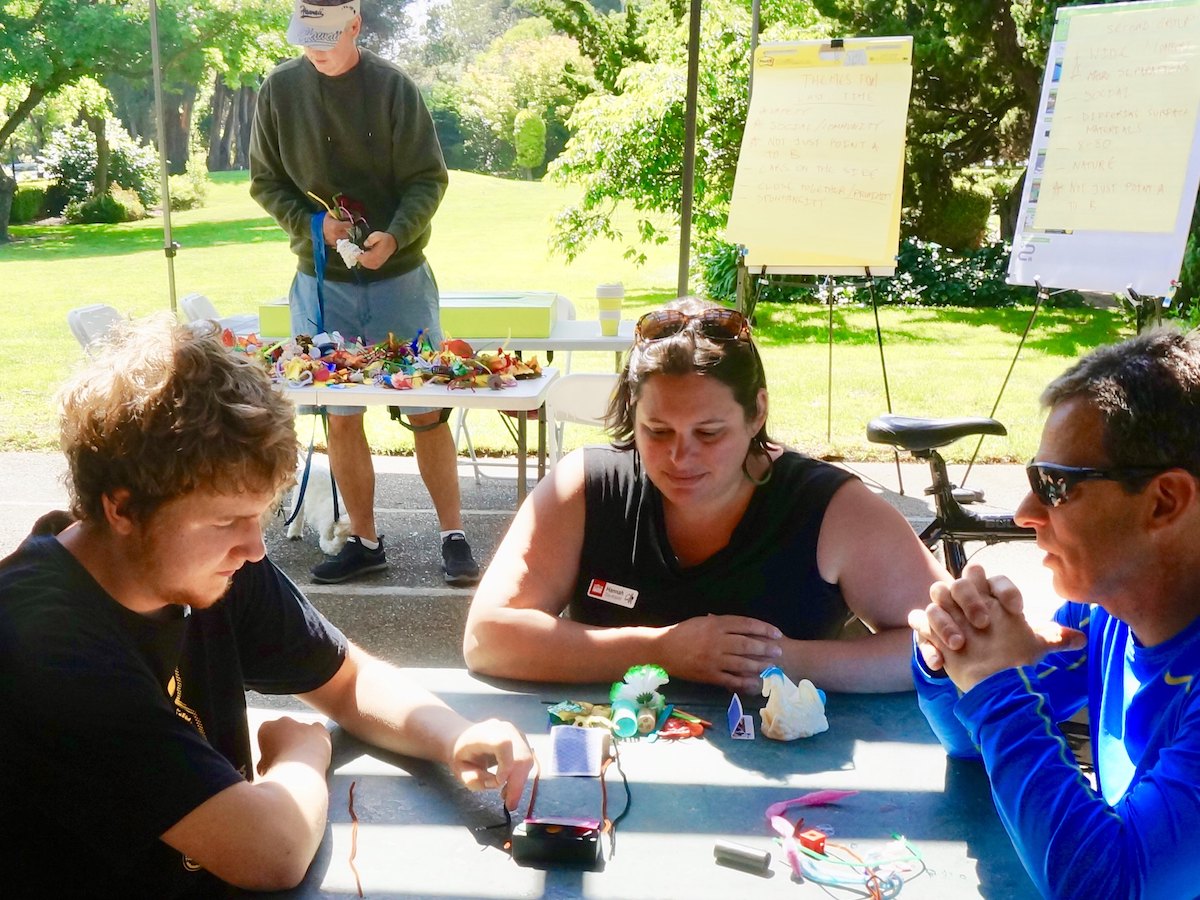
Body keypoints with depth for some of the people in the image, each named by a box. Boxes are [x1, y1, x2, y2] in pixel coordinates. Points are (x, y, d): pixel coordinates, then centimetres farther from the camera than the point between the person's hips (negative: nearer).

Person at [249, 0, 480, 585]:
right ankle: (364, 542, 21)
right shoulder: (280, 89, 0)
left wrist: (394, 236, -25)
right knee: (340, 418, 7)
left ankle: (453, 537, 14)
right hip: (322, 280, 2)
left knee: (428, 411, 2)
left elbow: (428, 180, -7)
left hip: (399, 276, -2)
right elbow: (264, 182, 6)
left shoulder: (393, 87, -6)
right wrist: (312, 223, -12)